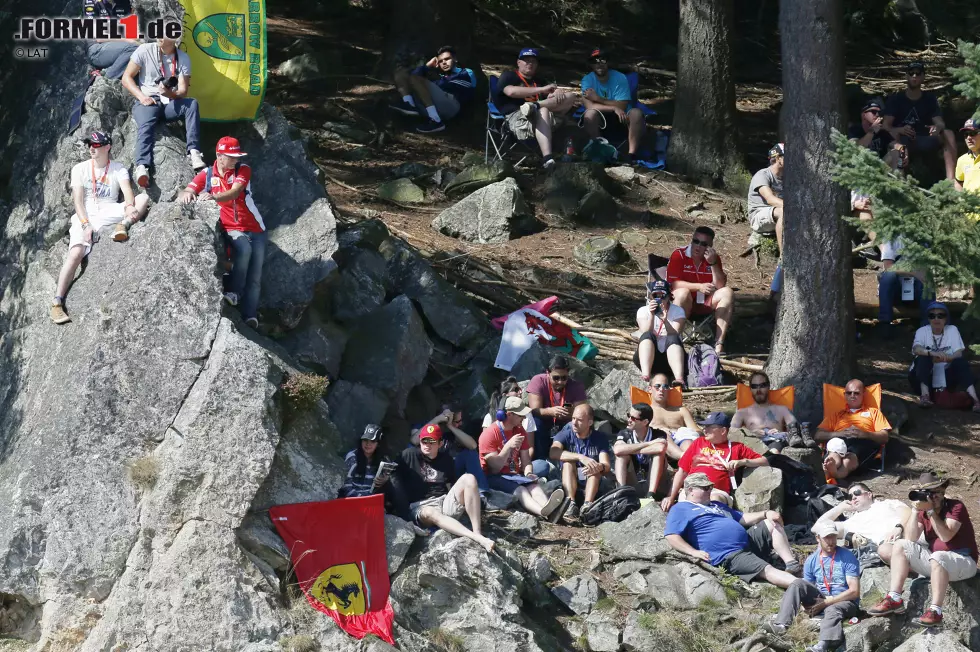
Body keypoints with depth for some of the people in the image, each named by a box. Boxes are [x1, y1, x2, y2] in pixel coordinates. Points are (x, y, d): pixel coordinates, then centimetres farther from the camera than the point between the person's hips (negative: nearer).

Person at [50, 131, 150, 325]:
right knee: (76, 253, -28)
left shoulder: (118, 169, 8)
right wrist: (85, 225, -18)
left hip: (109, 213, 2)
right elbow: (78, 200, -3)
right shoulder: (80, 169, 6)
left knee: (144, 198, -17)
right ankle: (57, 303, -28)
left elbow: (128, 192, -9)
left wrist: (129, 206, -32)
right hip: (85, 216, -2)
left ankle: (123, 226, -38)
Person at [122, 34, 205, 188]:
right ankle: (142, 167, -54)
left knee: (192, 104, -28)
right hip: (147, 101, -2)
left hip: (170, 103, 2)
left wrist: (171, 94, -25)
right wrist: (141, 96, -13)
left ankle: (193, 152, -35)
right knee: (146, 124, -35)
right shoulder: (145, 51, 2)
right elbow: (126, 78, 3)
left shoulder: (183, 58, 6)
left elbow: (183, 91, -1)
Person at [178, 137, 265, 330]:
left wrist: (213, 197, -41)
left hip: (255, 229, 2)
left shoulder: (243, 170, -3)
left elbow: (234, 192, -21)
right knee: (244, 248, -35)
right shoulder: (207, 174, 0)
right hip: (230, 229, -2)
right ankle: (235, 292, -30)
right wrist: (185, 195, -38)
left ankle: (250, 316, -14)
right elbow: (186, 192, -11)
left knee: (255, 276, -8)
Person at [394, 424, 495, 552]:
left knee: (469, 478, -20)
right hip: (421, 506, -4)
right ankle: (478, 539, -59)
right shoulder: (409, 455, 2)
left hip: (445, 502, 5)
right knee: (430, 513, -42)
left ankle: (477, 531, -31)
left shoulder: (445, 459, 14)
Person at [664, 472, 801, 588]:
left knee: (773, 523, 3)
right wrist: (694, 552, -24)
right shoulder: (680, 510, 3)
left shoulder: (716, 505, 29)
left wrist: (766, 514, 10)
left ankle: (792, 563, -11)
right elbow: (671, 536, -12)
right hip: (729, 556, -9)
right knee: (767, 570, -27)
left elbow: (743, 519, 29)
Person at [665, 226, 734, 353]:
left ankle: (719, 343, -29)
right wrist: (699, 287, -31)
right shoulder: (679, 255, -11)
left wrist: (713, 263, -19)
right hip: (685, 302, -4)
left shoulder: (714, 258, 1)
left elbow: (721, 285, -6)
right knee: (683, 293, -35)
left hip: (704, 304, 4)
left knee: (727, 293, -18)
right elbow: (673, 283, -19)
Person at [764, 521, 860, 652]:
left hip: (844, 602, -4)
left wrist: (827, 602, -15)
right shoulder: (812, 560, 8)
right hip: (820, 600, 4)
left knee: (832, 610, -40)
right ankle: (781, 625, -38)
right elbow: (807, 588, 11)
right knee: (798, 584, -19)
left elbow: (854, 591, -10)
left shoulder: (847, 557, -5)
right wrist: (806, 604, -14)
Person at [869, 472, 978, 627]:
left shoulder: (956, 507, -9)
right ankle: (894, 599, -16)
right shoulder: (923, 511, 7)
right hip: (935, 561, 7)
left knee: (938, 557, -38)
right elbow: (910, 539, -6)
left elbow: (946, 536, -23)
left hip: (963, 562, -7)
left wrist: (931, 510, -23)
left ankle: (935, 611, -42)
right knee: (900, 545, -3)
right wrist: (915, 510, -14)